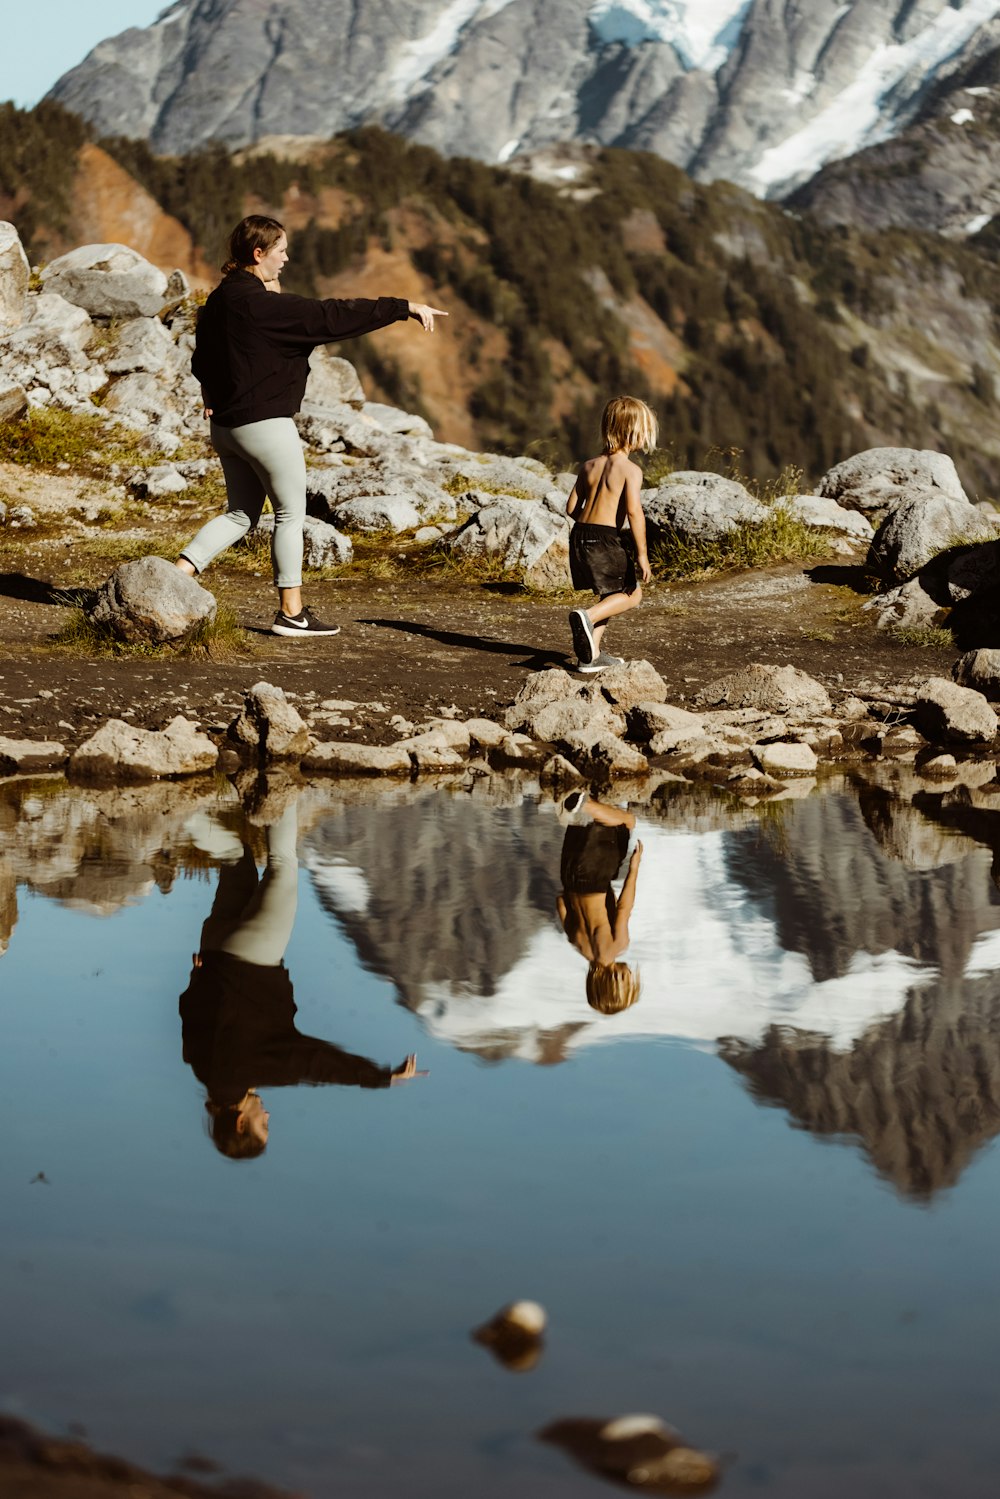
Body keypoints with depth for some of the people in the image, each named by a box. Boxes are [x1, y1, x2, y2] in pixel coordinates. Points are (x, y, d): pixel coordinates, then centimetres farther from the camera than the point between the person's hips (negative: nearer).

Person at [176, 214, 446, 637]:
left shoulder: (219, 300, 8)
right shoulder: (262, 304, -20)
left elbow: (202, 361, 18)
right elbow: (332, 316, -20)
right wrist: (405, 307, -17)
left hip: (226, 425, 9)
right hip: (266, 423, -9)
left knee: (241, 514, 17)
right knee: (291, 513, 5)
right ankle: (291, 612, 11)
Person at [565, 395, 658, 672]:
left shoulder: (589, 466, 11)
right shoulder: (631, 470, -9)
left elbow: (572, 507, 10)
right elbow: (633, 511, -18)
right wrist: (641, 554, -15)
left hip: (580, 535, 7)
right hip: (606, 539, -7)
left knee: (611, 594, 23)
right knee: (631, 594, 11)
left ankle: (591, 655, 19)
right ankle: (587, 616, -14)